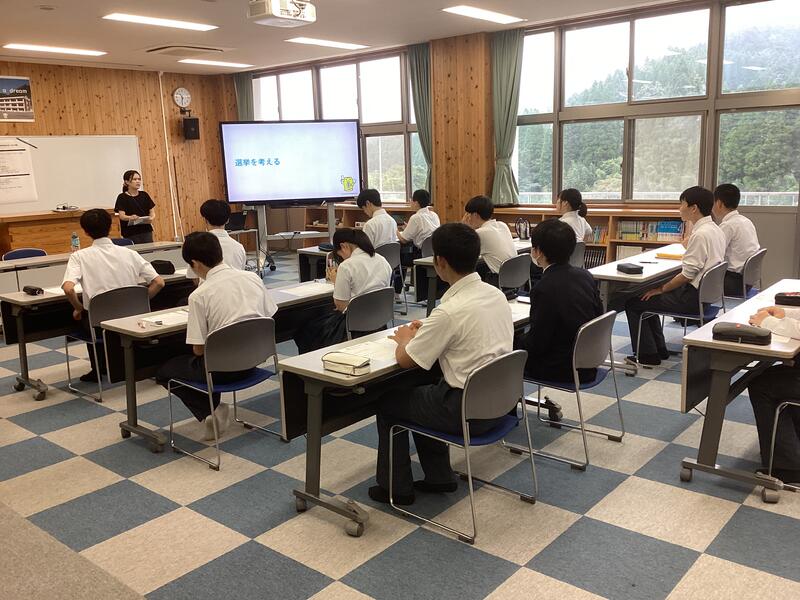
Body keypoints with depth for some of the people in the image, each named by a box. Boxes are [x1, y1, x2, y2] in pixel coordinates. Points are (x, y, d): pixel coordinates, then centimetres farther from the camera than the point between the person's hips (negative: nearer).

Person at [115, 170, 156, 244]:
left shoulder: (144, 195, 11)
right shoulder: (122, 197, 0)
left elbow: (152, 212, 10)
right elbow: (122, 216, -9)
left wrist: (151, 218, -13)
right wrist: (130, 217, -31)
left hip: (146, 231, 3)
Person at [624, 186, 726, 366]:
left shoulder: (700, 234, -22)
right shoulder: (715, 230, 8)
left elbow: (688, 274, -22)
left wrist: (661, 289, -10)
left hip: (693, 297, -10)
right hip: (705, 293, 10)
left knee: (633, 303, -3)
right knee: (648, 297, 23)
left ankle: (648, 355, 6)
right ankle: (660, 349, 26)